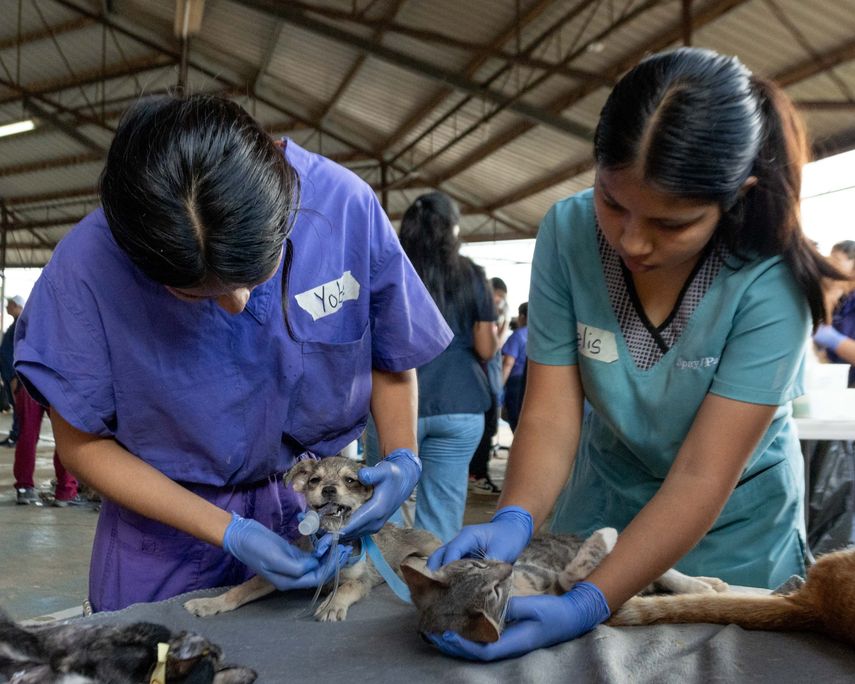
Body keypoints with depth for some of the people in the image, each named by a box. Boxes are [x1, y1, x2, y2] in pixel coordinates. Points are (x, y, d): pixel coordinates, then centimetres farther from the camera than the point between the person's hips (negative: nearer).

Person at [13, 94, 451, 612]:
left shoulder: (346, 206, -21)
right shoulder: (88, 264, -25)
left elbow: (393, 355, -3)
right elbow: (82, 442, -13)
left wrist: (403, 457, -20)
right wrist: (229, 533, -21)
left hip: (314, 506, 2)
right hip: (166, 518, -1)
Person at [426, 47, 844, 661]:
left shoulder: (769, 283, -28)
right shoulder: (569, 233, -20)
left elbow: (702, 478, -30)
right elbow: (550, 414, -20)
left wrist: (588, 605, -39)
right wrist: (514, 519, -38)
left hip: (732, 528, -2)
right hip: (607, 503, 3)